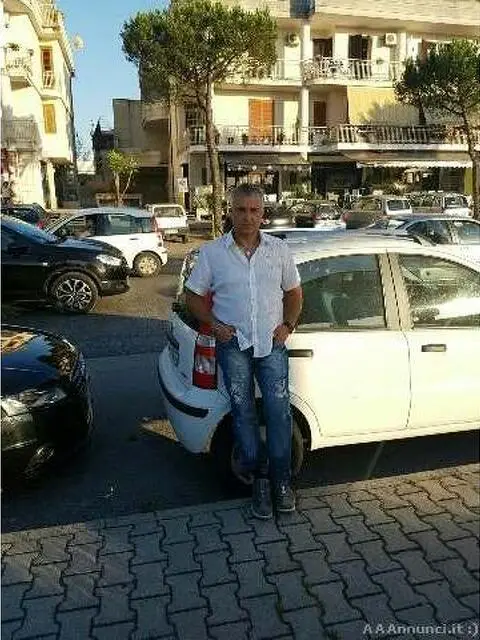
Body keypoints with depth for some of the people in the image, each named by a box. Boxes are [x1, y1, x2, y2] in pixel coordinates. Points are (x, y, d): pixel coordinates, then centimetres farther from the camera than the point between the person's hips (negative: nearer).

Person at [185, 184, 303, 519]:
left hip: (271, 343, 1)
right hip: (233, 344, 0)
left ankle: (281, 479, 14)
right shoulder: (212, 252, 0)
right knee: (244, 412, 4)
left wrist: (288, 324, 0)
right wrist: (215, 324, -8)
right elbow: (194, 296, 6)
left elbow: (293, 292, 14)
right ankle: (260, 477, 20)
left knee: (279, 410, -2)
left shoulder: (279, 249, 4)